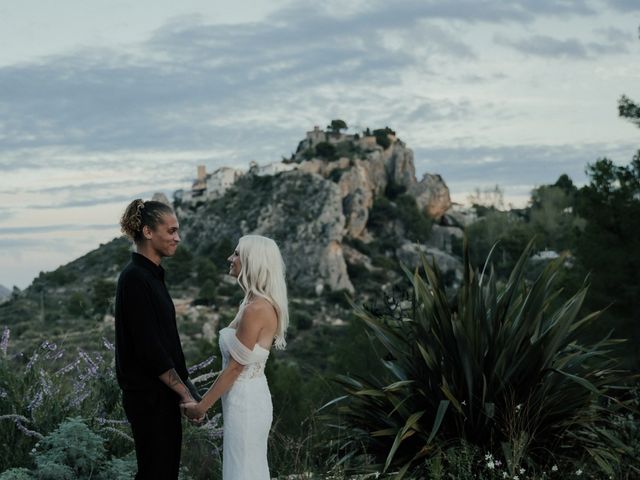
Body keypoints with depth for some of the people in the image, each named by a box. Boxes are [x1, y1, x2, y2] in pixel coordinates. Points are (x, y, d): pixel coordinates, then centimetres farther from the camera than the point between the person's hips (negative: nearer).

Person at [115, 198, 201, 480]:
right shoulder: (135, 279, -18)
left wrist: (184, 385, 14)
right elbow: (149, 348, -21)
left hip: (163, 393, 9)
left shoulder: (151, 275, 11)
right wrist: (185, 392, -15)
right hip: (149, 396, -9)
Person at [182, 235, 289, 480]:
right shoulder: (255, 302, 8)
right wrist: (206, 398, 18)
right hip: (247, 396, 9)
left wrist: (202, 406, -11)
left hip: (245, 401, -9)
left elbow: (235, 366, -19)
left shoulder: (256, 308, -21)